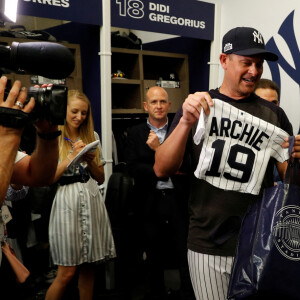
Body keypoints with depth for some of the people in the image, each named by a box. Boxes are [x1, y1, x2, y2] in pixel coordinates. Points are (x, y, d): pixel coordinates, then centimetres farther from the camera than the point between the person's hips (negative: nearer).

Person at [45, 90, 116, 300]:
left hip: (93, 201, 4)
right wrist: (72, 156, -13)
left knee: (89, 268, 9)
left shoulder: (92, 136, 12)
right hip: (67, 202, -4)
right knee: (66, 273, -2)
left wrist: (91, 160, -4)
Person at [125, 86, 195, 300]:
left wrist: (159, 148, -17)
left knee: (185, 252, 7)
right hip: (150, 201, 2)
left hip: (178, 199, -1)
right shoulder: (135, 133, 3)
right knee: (154, 254, 16)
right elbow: (133, 167, -7)